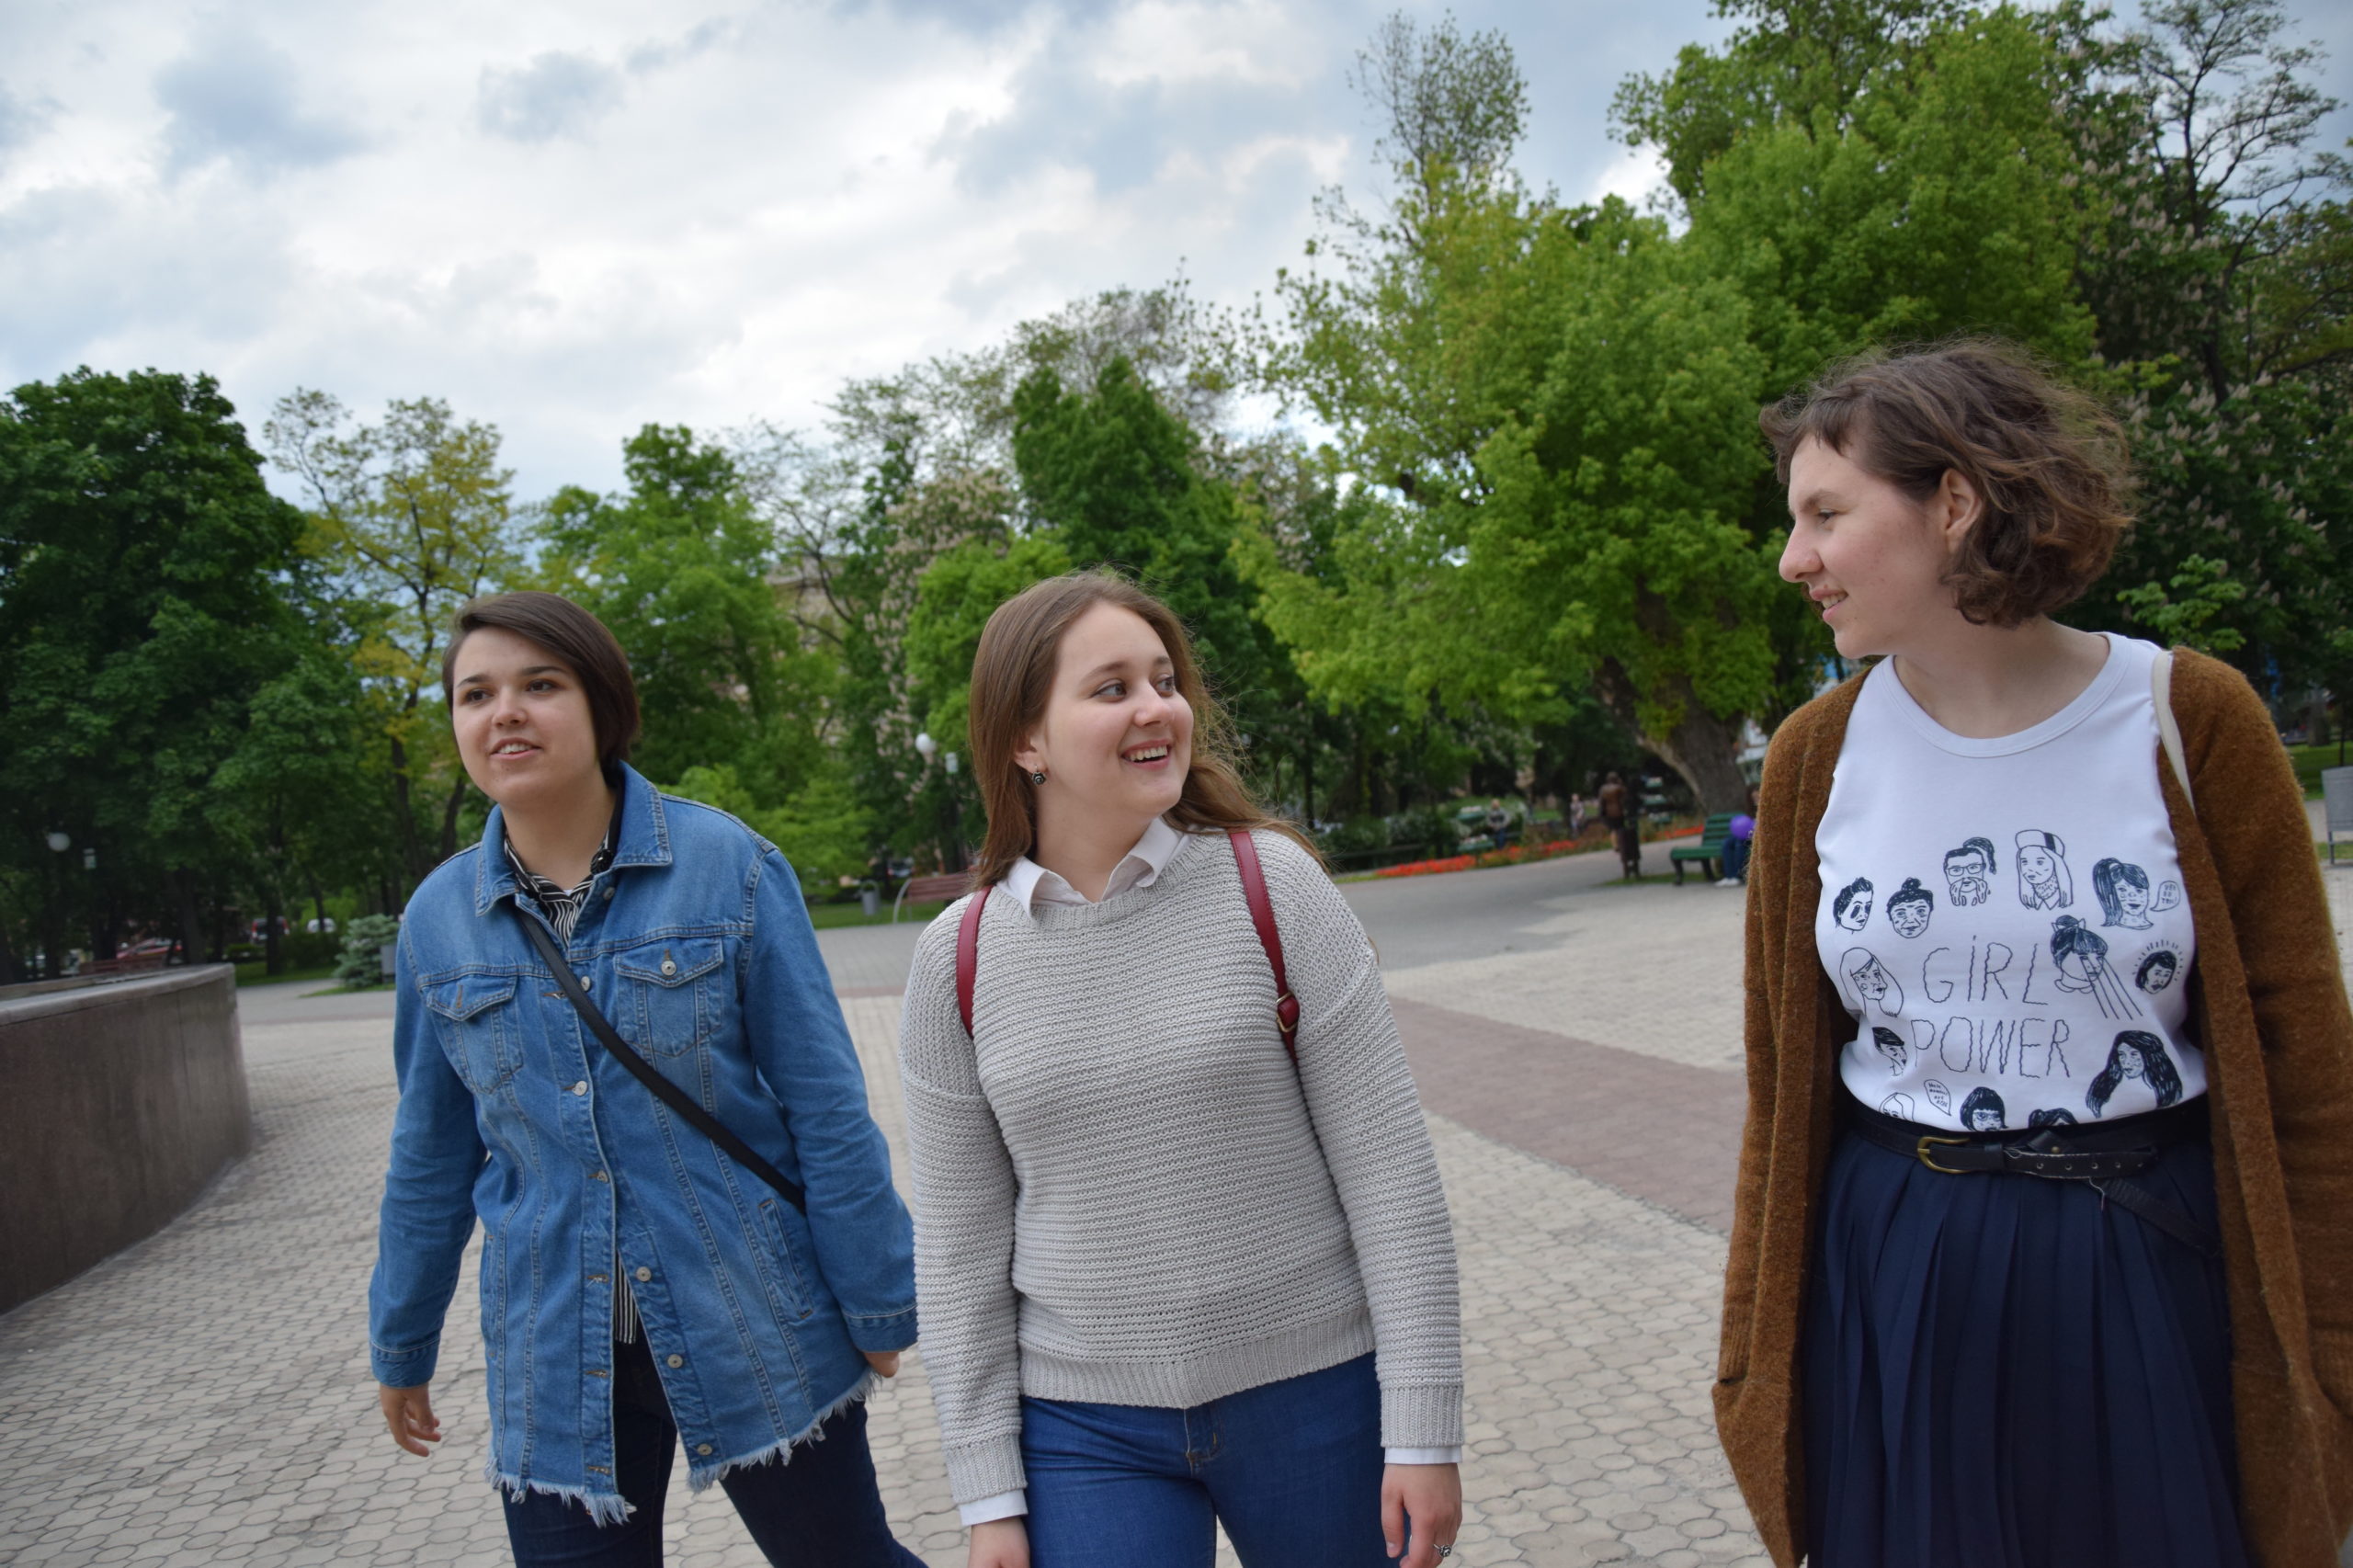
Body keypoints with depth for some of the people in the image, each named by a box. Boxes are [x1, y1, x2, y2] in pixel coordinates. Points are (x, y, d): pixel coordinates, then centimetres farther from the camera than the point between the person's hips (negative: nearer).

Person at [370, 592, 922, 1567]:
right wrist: (402, 1345, 18)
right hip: (558, 1364, 3)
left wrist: (878, 1299, -4)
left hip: (759, 1331, -2)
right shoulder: (438, 919, 1)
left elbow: (824, 1104, -7)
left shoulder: (727, 863, -9)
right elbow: (431, 1154, 12)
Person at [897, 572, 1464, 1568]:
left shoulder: (1271, 885, -10)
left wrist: (1423, 1429, -8)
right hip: (1083, 1430, 1)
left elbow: (1389, 1170, -8)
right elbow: (959, 1243, 2)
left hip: (1313, 1398, -1)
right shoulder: (958, 960, -4)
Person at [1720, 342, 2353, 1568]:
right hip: (1888, 1287, 2)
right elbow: (1783, 1089, 2)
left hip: (2158, 1275, -1)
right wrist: (1755, 1361, 5)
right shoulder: (1813, 761, -3)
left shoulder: (2189, 719, -8)